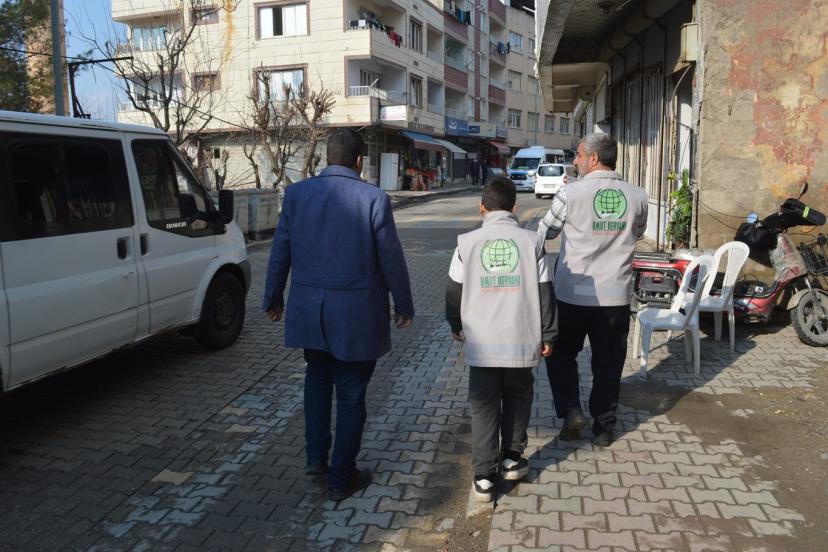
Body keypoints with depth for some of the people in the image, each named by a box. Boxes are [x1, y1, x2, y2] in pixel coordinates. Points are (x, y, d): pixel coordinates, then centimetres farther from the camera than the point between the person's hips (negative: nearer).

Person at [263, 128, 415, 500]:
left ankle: (316, 456, 27)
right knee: (351, 395, 11)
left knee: (318, 376, 27)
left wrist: (273, 298, 17)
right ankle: (341, 478, 23)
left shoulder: (296, 194, -2)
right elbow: (392, 259, -8)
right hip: (357, 315, -3)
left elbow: (280, 252, 4)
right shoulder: (374, 199, -12)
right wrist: (404, 306, 5)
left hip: (308, 309, 3)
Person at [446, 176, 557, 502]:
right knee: (517, 398, 21)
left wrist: (456, 325, 20)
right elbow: (545, 293, -1)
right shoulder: (531, 241, -2)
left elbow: (454, 290, 4)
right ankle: (512, 459, 29)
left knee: (484, 405, 7)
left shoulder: (467, 243, -3)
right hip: (522, 340, 1)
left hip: (481, 342, 0)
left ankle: (484, 477, 8)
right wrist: (548, 335, 9)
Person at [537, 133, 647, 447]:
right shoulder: (637, 196, 0)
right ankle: (603, 430, 23)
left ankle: (571, 411, 5)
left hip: (572, 294, -3)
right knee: (608, 364, 14)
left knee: (561, 353, 18)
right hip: (616, 295, 3)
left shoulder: (571, 193, -12)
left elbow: (545, 232, 1)